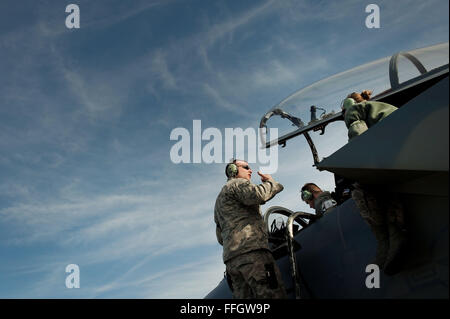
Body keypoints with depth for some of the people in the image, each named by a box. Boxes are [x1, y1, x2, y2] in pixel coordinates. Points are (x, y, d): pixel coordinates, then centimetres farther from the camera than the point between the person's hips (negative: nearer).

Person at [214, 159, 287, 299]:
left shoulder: (219, 199, 36)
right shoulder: (237, 184, 8)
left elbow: (221, 238, 34)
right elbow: (257, 195, -14)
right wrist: (270, 182, 2)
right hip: (251, 251, -9)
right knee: (274, 295, -20)